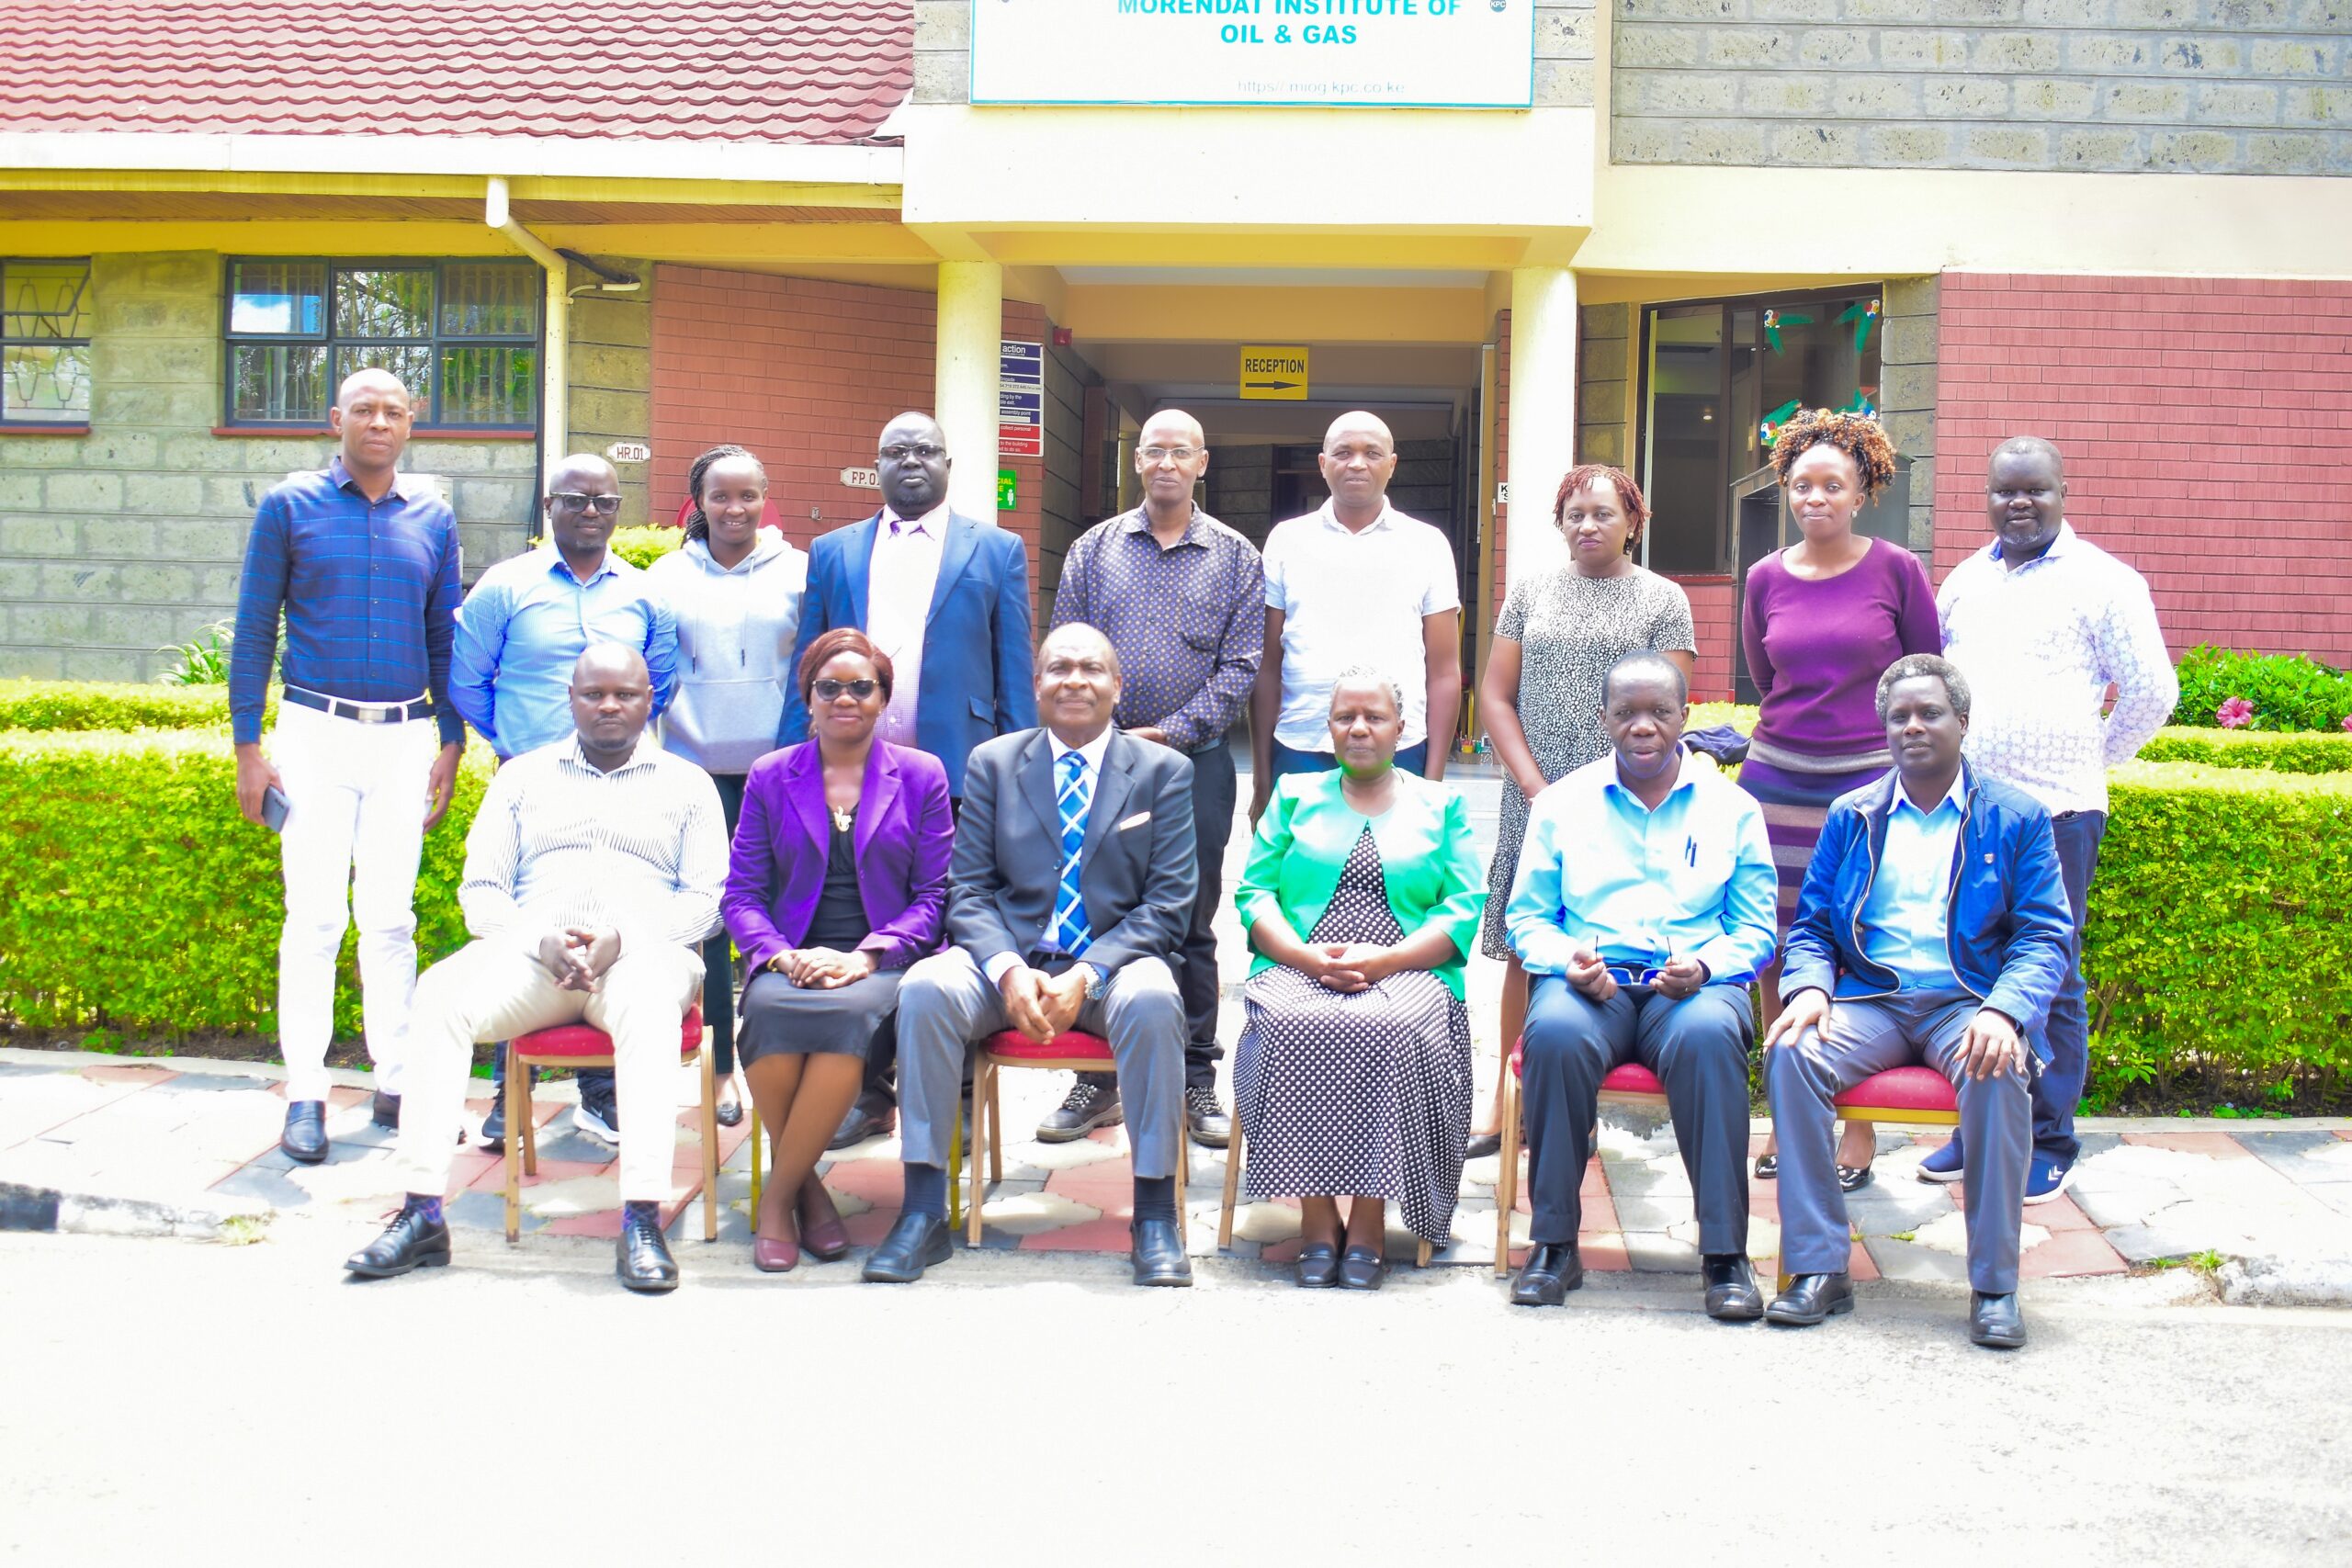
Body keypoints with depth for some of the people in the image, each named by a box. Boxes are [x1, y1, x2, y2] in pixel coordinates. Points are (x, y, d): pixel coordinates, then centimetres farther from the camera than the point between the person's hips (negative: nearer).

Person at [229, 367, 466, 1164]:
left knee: (390, 916, 6)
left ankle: (396, 1082, 12)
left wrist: (451, 741, 7)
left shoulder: (432, 516, 8)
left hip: (405, 739, 2)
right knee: (315, 914, -4)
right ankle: (306, 1094, 2)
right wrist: (248, 745, -4)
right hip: (317, 733, -2)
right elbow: (254, 630, 1)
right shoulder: (290, 506, 1)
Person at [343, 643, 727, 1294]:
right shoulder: (524, 776, 23)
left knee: (648, 1004, -39)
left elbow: (707, 899, 6)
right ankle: (422, 1214, -31)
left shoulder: (687, 783, 17)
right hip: (531, 948, 2)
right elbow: (479, 891, 13)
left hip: (646, 949, -2)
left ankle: (641, 1222, -45)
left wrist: (620, 937, -13)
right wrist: (542, 938, -9)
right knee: (440, 993, -29)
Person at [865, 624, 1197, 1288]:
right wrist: (1008, 969, -16)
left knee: (1152, 1000, -36)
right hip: (1008, 960, 2)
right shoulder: (992, 763, 12)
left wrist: (1086, 976, -16)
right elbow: (968, 891, 5)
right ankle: (922, 1212, -22)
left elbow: (1167, 904, -1)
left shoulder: (1164, 771, 7)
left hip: (1113, 962, -1)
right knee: (924, 989, -29)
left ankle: (1155, 1215, -23)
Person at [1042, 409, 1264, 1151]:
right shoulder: (1093, 551, 9)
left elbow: (1240, 664, -1)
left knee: (1191, 927, 6)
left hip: (1196, 759, -1)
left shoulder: (1235, 558, 6)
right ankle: (1098, 1080, 13)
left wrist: (1171, 732, -10)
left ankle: (1196, 1083, 13)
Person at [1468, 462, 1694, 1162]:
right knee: (1525, 952, 4)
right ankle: (1507, 1102, 13)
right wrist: (1537, 788, -4)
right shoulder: (1531, 590, 11)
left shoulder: (1662, 600, 4)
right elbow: (1495, 694, 8)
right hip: (1534, 799, 2)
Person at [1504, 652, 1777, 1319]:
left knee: (1707, 1036, -37)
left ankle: (1725, 1254, -29)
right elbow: (1526, 916, 13)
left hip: (1692, 985, 0)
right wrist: (1566, 960, -9)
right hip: (1591, 982, 1)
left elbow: (1755, 929, 11)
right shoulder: (1562, 804, 16)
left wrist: (1705, 967, -11)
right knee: (1554, 1033, -36)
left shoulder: (1731, 807, 14)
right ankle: (1554, 1244, -22)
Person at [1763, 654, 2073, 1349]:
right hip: (1868, 1001, 2)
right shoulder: (1851, 816, 17)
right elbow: (1810, 926, 13)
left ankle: (1994, 1284, -22)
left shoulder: (2015, 817, 10)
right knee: (1791, 1052, -29)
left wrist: (2002, 1011, -20)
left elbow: (2045, 937, 1)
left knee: (1999, 1073, -36)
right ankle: (1818, 1267, -23)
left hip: (1966, 1002, -2)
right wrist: (1809, 987, -11)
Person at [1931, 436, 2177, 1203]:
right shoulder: (1966, 579, 12)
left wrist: (2092, 762, 3)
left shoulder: (2103, 582, -3)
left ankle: (2048, 1142, 11)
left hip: (2053, 814, -5)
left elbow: (2151, 693, -2)